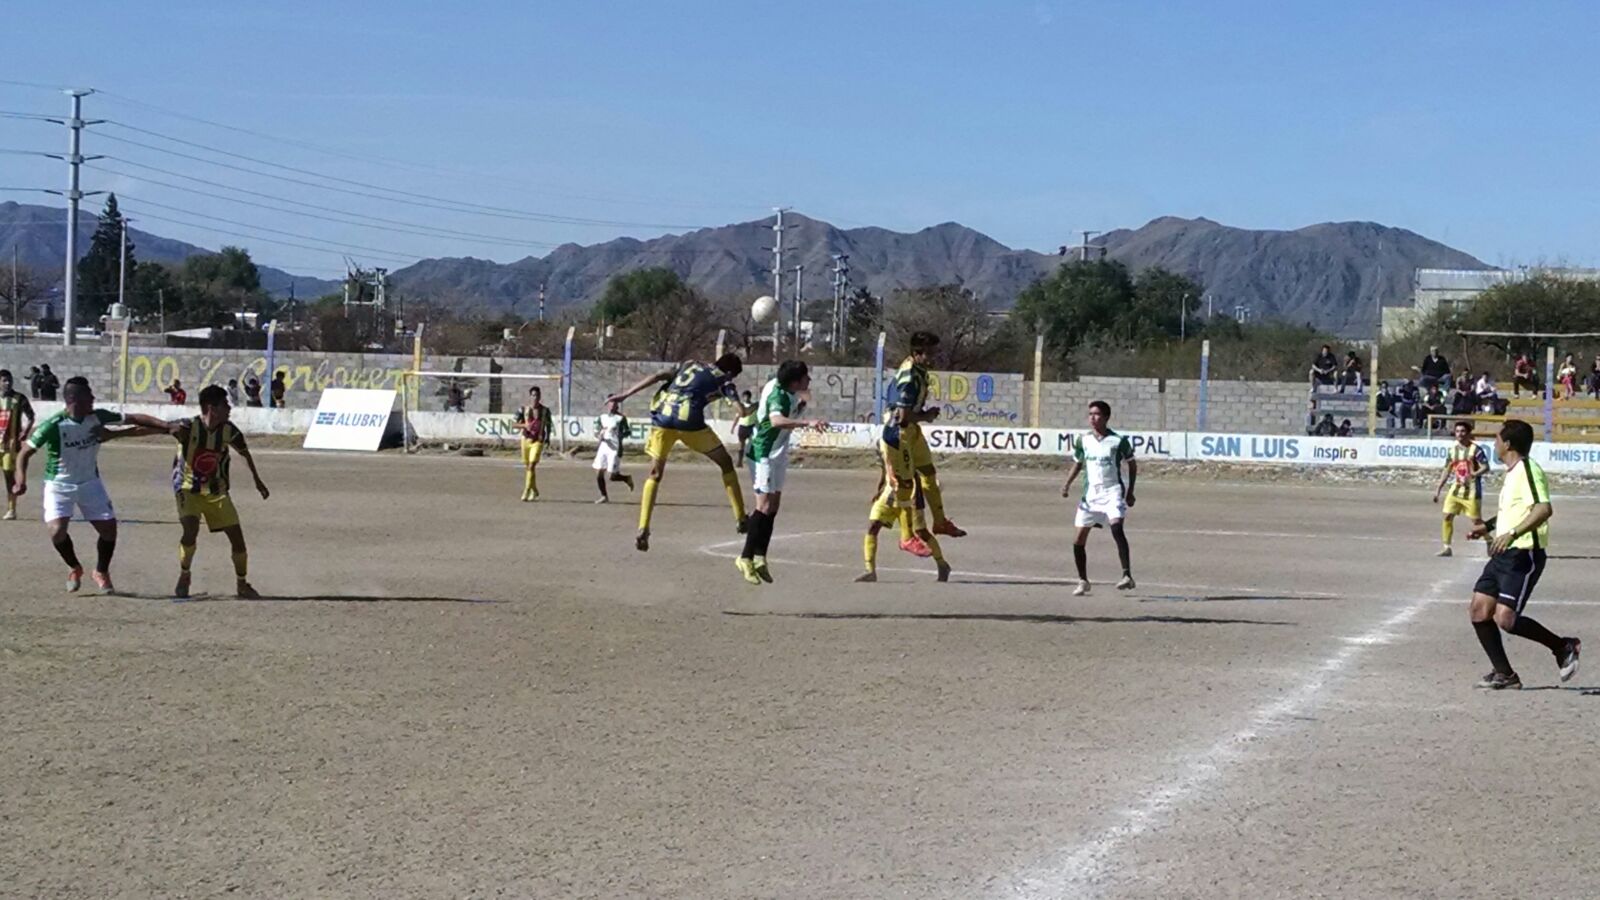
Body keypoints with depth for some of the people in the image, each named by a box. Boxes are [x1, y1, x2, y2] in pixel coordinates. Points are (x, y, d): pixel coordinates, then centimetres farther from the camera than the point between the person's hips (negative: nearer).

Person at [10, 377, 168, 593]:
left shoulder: (97, 417, -10)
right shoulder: (54, 425, -22)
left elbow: (134, 419, -4)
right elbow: (25, 452, -16)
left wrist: (165, 427, -9)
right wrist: (21, 480, -31)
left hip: (90, 482, 4)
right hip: (59, 485, -4)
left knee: (109, 529, -1)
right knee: (56, 530, -20)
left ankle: (101, 572, 26)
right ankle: (74, 568, 11)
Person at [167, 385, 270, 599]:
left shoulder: (229, 431, -10)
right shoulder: (188, 428, -21)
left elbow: (244, 453, 10)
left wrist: (257, 480, 20)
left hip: (217, 491, 4)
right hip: (189, 489, -4)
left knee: (237, 537, -1)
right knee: (191, 530, -25)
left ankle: (242, 584, 20)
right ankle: (184, 577, 2)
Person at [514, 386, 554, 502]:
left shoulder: (545, 410, 1)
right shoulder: (523, 410, 2)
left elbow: (548, 425, 13)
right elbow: (516, 424, 3)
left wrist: (547, 438, 4)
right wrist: (524, 425, -17)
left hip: (538, 441, -3)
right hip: (526, 439, 3)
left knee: (531, 466, -15)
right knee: (527, 467, 11)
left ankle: (526, 493, -18)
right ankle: (534, 491, 28)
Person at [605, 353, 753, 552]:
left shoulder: (689, 364, 27)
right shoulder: (723, 381, 16)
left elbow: (657, 377, 15)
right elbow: (742, 411, 5)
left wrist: (624, 395, 12)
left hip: (662, 416, 3)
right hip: (689, 420, -3)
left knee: (655, 474, 15)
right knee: (725, 463, 18)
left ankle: (643, 530, 1)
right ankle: (740, 519, 17)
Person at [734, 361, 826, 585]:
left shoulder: (778, 384, 1)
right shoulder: (779, 396, -28)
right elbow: (776, 420, -50)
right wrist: (807, 423, -60)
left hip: (777, 453, 10)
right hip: (765, 454, -10)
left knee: (773, 505, 10)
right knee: (765, 506, -12)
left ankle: (760, 557, 14)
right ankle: (746, 558, -6)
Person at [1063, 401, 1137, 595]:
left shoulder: (1118, 441, -5)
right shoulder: (1082, 440, 5)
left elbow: (1132, 464, 6)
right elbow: (1077, 464, 19)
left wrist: (1130, 491, 1)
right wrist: (1067, 484, 3)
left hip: (1112, 491, -5)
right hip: (1090, 493, 5)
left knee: (1116, 528, -28)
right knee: (1079, 540, 4)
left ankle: (1127, 575, -31)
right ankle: (1083, 581, 22)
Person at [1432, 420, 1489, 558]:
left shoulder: (1475, 449, -11)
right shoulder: (1453, 450, 7)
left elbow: (1486, 467, -18)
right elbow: (1447, 471, 13)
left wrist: (1474, 474, -37)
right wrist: (1438, 489, 10)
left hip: (1471, 491, -6)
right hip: (1456, 489, 6)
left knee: (1476, 520, -1)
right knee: (1447, 516, -2)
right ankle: (1447, 547, 5)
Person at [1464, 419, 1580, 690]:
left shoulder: (1528, 470, -14)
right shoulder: (1512, 473, 17)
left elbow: (1544, 508, -28)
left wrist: (1513, 533, -35)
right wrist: (1488, 526, 28)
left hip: (1523, 555, -10)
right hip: (1503, 554, 10)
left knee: (1505, 618, -16)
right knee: (1479, 611, 3)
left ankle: (1563, 647, 2)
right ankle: (1504, 674, 10)